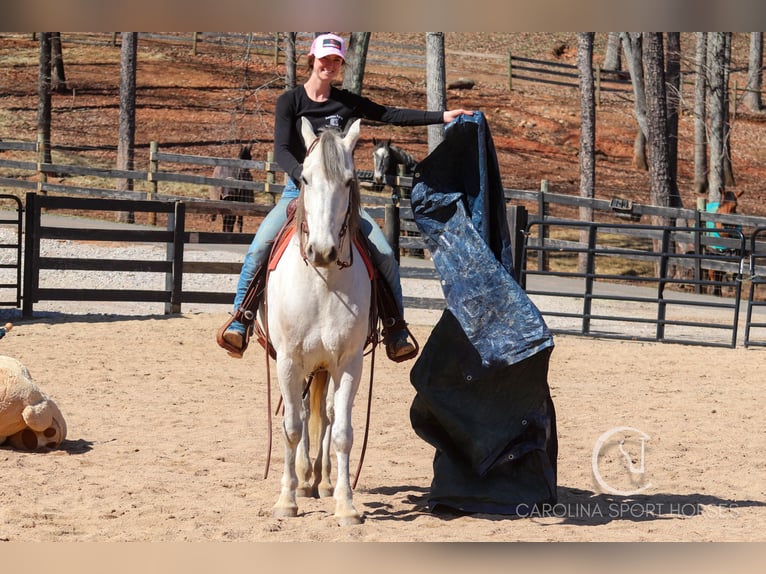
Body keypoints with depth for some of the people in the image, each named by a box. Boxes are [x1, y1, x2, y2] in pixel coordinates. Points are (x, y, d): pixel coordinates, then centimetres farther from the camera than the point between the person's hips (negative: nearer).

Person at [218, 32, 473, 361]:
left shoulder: (347, 102, 7)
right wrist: (304, 174, -30)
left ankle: (397, 334, -3)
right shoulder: (290, 101, -1)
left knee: (385, 255, -15)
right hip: (298, 190, -2)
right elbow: (281, 151, -11)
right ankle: (238, 323, -13)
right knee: (258, 249, -26)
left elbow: (390, 115, 10)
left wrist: (442, 117, 4)